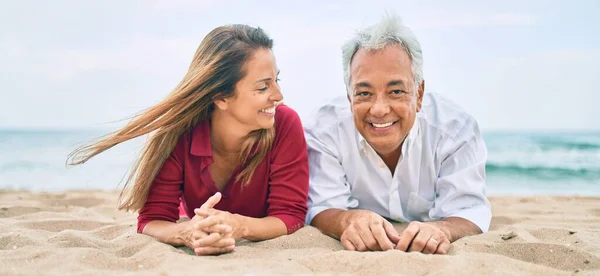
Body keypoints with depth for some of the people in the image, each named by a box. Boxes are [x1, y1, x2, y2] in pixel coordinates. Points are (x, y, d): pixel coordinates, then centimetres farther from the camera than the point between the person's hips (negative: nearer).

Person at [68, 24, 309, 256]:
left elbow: (291, 215, -25)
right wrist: (187, 233, -48)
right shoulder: (178, 132, -26)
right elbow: (152, 220, -24)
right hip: (200, 255, 1)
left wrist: (239, 226, -47)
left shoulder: (285, 125, -27)